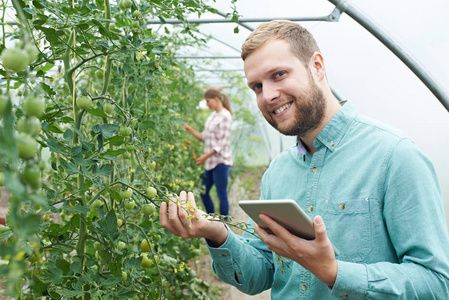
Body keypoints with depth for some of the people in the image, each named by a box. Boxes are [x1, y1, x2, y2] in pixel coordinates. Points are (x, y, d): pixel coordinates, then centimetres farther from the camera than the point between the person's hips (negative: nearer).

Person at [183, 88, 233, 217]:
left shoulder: (225, 116, -11)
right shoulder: (212, 116, 15)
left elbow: (223, 142, -16)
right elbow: (205, 137, 16)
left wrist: (206, 156, -20)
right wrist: (191, 130, 5)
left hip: (221, 161, -9)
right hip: (211, 162, 9)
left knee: (222, 195, -2)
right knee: (204, 192, 13)